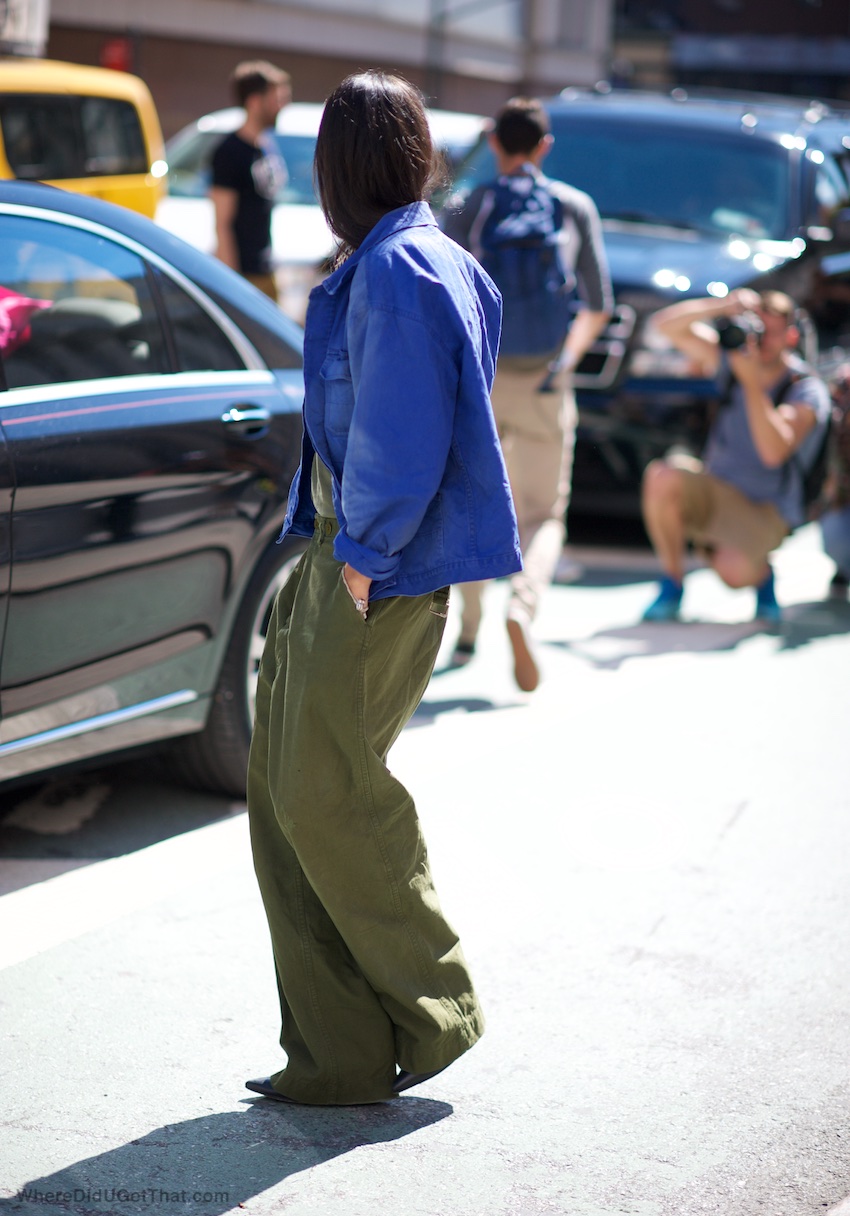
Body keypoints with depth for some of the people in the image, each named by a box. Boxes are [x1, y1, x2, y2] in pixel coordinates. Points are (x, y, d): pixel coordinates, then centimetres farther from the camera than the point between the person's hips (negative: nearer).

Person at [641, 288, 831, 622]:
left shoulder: (807, 390, -13)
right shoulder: (734, 359, 0)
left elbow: (774, 451, -30)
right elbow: (667, 324, -5)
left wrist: (751, 381, -32)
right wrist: (721, 306, -22)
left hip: (764, 509, -4)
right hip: (714, 489, 4)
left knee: (734, 571, -35)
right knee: (661, 478, -30)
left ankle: (761, 573, 6)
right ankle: (672, 581, -9)